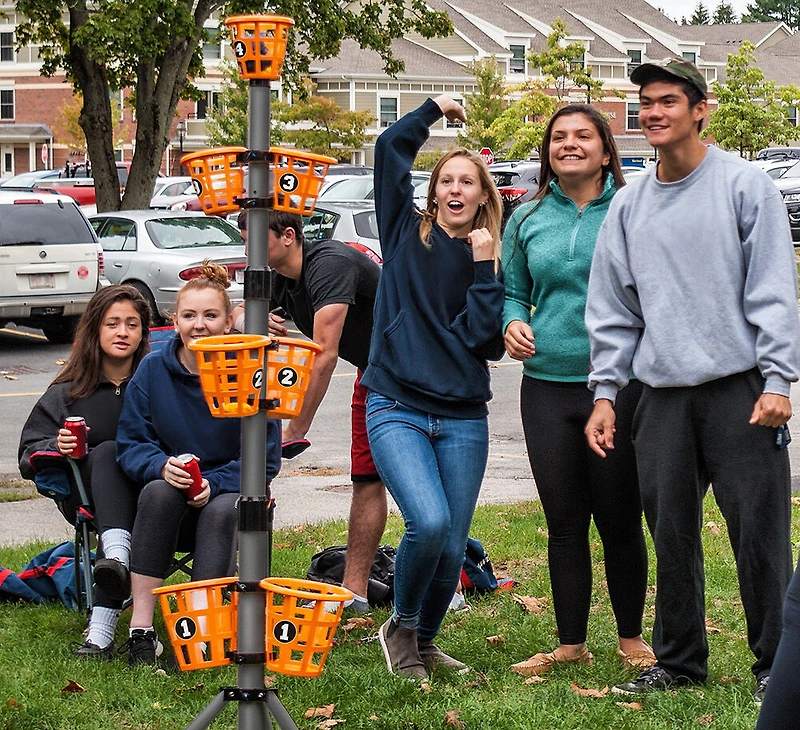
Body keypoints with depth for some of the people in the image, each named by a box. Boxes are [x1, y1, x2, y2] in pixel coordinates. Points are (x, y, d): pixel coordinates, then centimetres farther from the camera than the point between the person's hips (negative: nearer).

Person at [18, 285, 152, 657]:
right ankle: (118, 556, -57)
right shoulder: (67, 392, 9)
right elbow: (28, 456, 7)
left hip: (146, 491, -1)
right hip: (84, 497, 1)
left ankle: (102, 628, -48)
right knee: (108, 453, -30)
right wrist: (57, 447, -13)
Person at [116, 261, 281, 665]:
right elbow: (129, 445, -2)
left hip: (228, 493, -1)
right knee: (158, 491, -33)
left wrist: (214, 483, -23)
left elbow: (265, 457, -7)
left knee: (222, 511, -35)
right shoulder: (152, 370, -3)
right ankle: (140, 629, -37)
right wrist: (162, 466, -24)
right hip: (169, 499, 1)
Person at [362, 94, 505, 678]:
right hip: (397, 408, -2)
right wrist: (436, 109, 12)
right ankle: (401, 627, 4)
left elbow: (486, 341, -3)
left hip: (462, 418, 2)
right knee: (429, 522, -22)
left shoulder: (488, 262, 10)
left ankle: (424, 644, 27)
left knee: (452, 548, 1)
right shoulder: (407, 232, 7)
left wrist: (484, 268, -7)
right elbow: (391, 147, 0)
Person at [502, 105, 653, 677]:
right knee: (564, 521, 8)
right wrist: (513, 323, -2)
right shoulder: (527, 220, 9)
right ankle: (571, 644, 17)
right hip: (547, 387, 3)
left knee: (619, 519, 3)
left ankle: (631, 639, 18)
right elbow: (514, 291, 19)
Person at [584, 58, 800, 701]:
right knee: (672, 533, 8)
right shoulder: (629, 204, 12)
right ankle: (679, 660, 20)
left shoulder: (744, 184, -1)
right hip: (662, 394, 5)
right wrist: (605, 390, 8)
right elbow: (613, 307, 15)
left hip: (739, 389, -4)